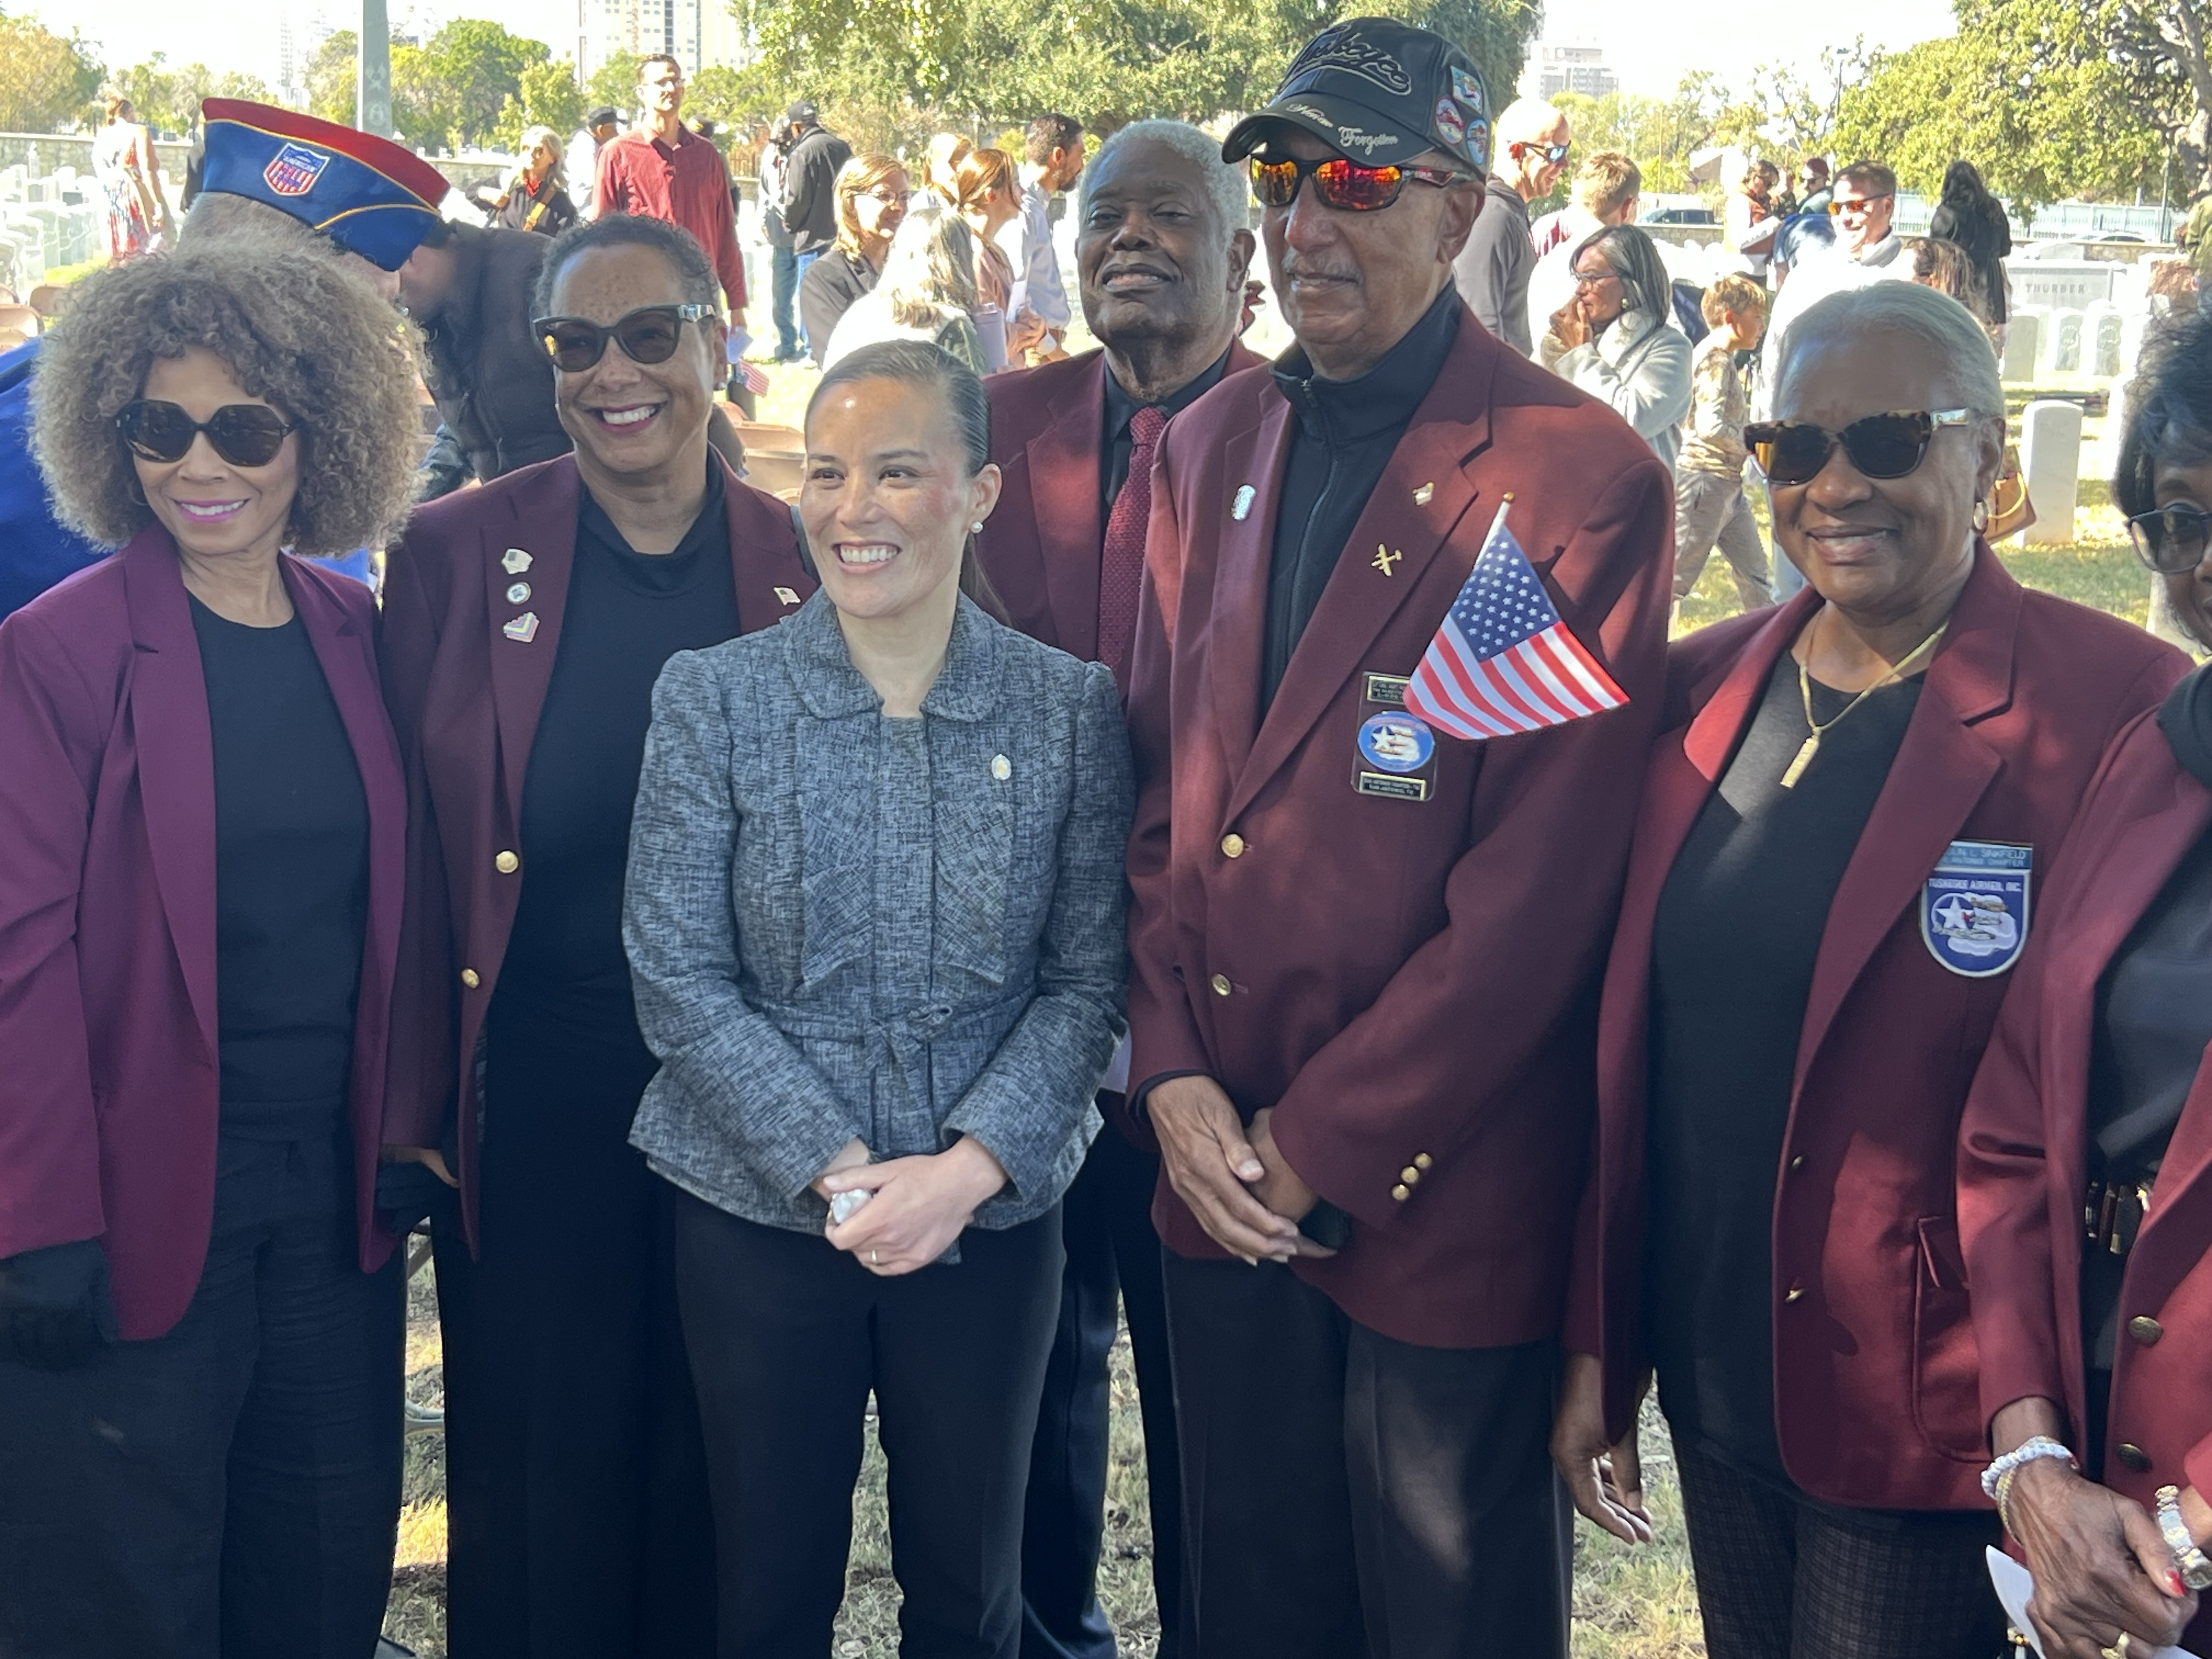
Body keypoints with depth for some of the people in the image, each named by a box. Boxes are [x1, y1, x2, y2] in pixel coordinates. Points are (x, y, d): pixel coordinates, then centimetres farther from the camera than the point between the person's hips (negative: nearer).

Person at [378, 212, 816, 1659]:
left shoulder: (808, 560, -2)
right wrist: (411, 1106, -4)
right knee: (538, 1490, 12)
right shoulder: (457, 551, -4)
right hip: (533, 1097, -1)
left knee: (716, 1487, 15)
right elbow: (410, 854, -2)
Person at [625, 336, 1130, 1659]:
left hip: (993, 1221, 1)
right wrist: (836, 1168, -15)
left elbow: (1087, 979, -3)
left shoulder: (1072, 708, -2)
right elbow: (678, 973, -7)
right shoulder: (713, 697, -5)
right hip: (762, 1216, 0)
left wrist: (969, 1168, -16)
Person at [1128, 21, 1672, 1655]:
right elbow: (1160, 790, 8)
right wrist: (1174, 1078, -4)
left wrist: (1327, 1142, -13)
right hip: (1222, 1166, 5)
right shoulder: (1209, 446, 7)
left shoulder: (1578, 476, -12)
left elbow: (1541, 889, -16)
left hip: (1445, 1196, -5)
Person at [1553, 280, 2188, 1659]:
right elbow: (1631, 1049, 7)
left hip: (1927, 1427, -5)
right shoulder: (1705, 689, 3)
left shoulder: (2115, 709, -14)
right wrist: (1597, 1345, 9)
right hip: (1714, 1387, 5)